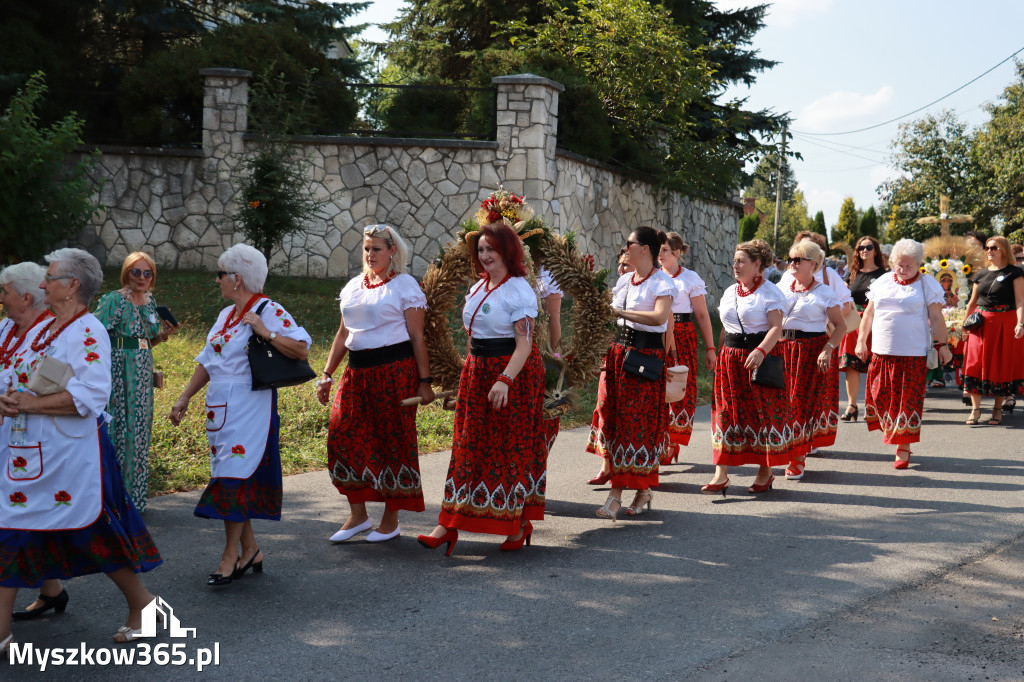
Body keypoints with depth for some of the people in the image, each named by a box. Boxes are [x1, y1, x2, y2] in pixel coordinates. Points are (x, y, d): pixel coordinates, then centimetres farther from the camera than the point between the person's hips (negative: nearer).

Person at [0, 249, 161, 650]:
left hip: (69, 457, -8)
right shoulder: (39, 329, 13)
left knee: (94, 534, 1)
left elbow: (89, 395, -25)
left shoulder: (88, 333, -13)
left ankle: (142, 605, 19)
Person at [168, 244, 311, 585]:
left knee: (235, 477, -9)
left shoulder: (268, 311, -9)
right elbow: (206, 362, 20)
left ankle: (231, 555, -3)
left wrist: (265, 333, -24)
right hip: (220, 409, 8)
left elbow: (301, 348, -18)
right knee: (233, 478, 10)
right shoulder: (226, 315, 16)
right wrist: (184, 399, 16)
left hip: (249, 409, -8)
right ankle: (250, 551, 18)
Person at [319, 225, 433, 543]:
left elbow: (417, 337, -4)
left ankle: (391, 520, 11)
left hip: (395, 370, -6)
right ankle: (358, 515, 9)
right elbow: (343, 334, 19)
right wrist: (327, 374, 14)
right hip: (357, 371, 6)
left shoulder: (405, 286, -1)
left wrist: (424, 381, -8)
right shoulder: (353, 286, 16)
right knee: (342, 434, -3)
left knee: (393, 440, -1)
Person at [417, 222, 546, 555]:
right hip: (477, 371, 8)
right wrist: (470, 374, 18)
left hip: (513, 374, -7)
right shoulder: (478, 288, 12)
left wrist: (505, 380, -30)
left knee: (510, 446, 0)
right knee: (469, 445, 6)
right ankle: (450, 524, 6)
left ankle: (517, 525, 12)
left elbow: (524, 344, -19)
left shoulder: (520, 290, -12)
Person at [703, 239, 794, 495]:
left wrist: (760, 351, -29)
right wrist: (719, 356, 15)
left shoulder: (770, 292, -5)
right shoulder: (729, 292, 15)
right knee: (726, 413, 1)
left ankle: (765, 472, 13)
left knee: (763, 413, 0)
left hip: (760, 357, -6)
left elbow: (776, 328, -15)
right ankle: (721, 475, 0)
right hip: (730, 358, 6)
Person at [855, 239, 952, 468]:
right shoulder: (882, 283, 11)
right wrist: (861, 340, 13)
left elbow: (936, 319, 0)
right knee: (881, 397, 4)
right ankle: (894, 435, 22)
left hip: (913, 354, -4)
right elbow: (869, 313, 16)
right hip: (882, 352, 4)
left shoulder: (927, 284, 1)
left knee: (908, 400, -2)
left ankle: (903, 448, 3)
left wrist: (942, 345, -4)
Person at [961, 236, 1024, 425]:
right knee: (976, 364, -3)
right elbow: (972, 301, 17)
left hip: (1005, 324, -4)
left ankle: (997, 409, 14)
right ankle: (975, 408, 3)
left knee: (1002, 365, 2)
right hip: (981, 323, 4)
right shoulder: (981, 274, 12)